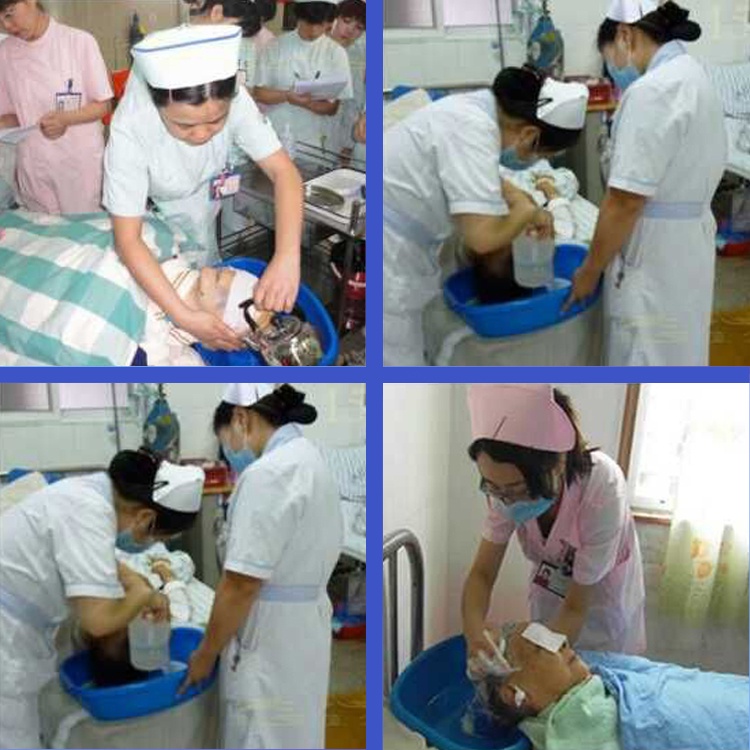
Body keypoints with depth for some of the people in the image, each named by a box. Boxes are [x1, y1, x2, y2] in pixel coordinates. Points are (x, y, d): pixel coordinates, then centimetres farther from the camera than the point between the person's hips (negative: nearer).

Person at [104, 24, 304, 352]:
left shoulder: (233, 100, -34)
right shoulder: (130, 131, -41)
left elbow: (283, 171, -32)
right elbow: (128, 240, -39)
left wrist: (287, 257, -49)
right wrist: (182, 315, -49)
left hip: (199, 206, 2)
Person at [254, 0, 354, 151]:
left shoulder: (336, 53, -2)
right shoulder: (276, 46, 1)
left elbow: (333, 108, -2)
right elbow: (259, 93, 1)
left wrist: (306, 103, -22)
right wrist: (286, 95, -19)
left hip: (309, 142, -1)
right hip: (271, 137, 1)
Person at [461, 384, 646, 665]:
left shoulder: (601, 490, -39)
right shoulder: (509, 484, -28)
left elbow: (576, 608, -30)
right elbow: (482, 573, -21)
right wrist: (475, 634, -40)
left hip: (602, 600, -3)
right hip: (549, 594, 3)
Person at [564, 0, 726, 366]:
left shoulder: (651, 91, -21)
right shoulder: (693, 76, 10)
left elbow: (626, 200, -22)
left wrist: (590, 270, -11)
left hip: (655, 256, -10)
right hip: (688, 242, 10)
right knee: (673, 358, 20)